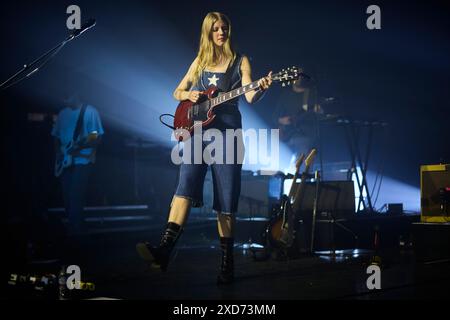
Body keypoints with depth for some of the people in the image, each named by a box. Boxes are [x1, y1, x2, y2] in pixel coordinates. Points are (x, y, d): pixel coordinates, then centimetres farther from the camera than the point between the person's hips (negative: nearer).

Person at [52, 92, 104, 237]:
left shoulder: (90, 112, -4)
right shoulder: (63, 113, 13)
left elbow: (97, 138, -8)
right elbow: (56, 137, 19)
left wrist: (79, 147, -21)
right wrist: (58, 153, 2)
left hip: (83, 161, -5)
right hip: (65, 161, 6)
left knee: (76, 196, -10)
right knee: (67, 196, 6)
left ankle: (75, 230, -2)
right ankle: (72, 228, 17)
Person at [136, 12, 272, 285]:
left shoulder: (240, 61, 6)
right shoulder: (200, 61, 15)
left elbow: (250, 97, -8)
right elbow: (177, 92, 22)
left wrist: (261, 89, -30)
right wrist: (188, 94, -1)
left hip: (227, 132, -2)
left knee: (226, 202, -2)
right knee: (185, 188, -18)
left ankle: (227, 263, 6)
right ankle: (165, 249, -30)